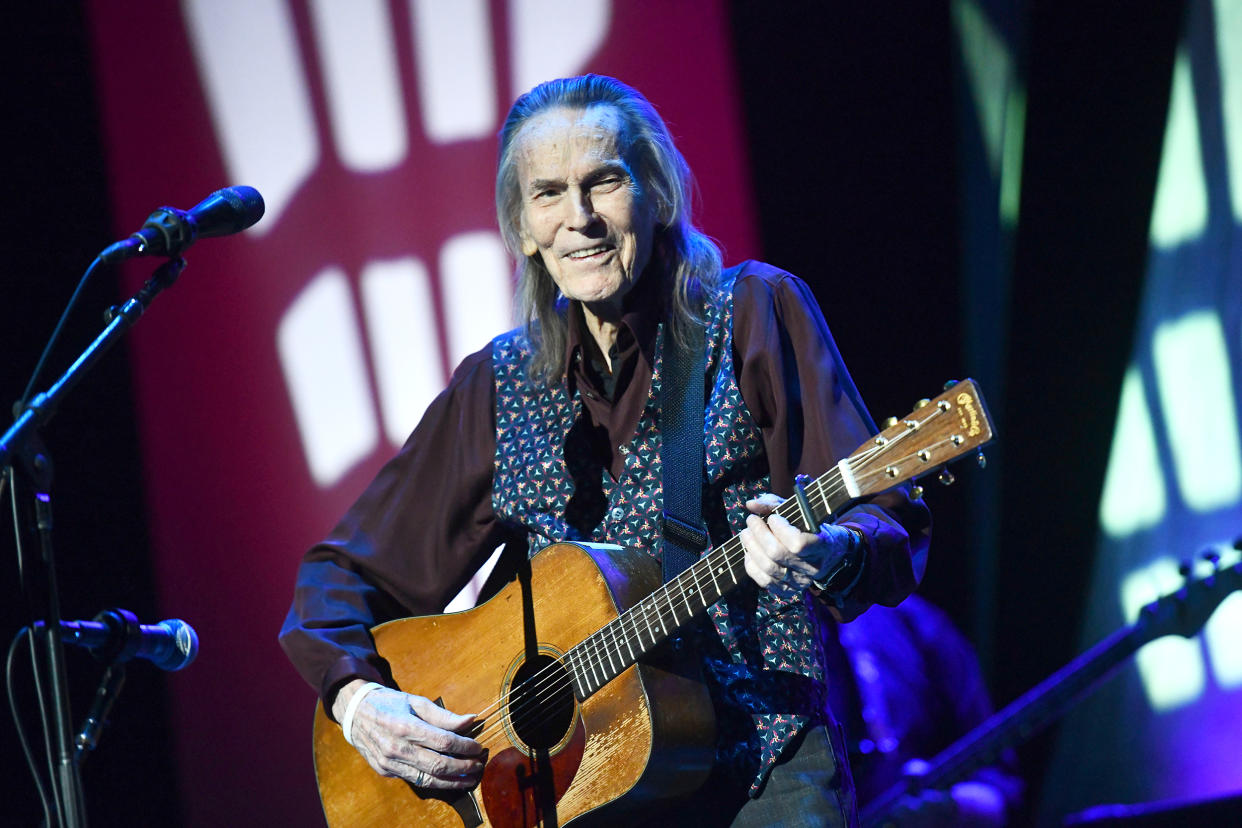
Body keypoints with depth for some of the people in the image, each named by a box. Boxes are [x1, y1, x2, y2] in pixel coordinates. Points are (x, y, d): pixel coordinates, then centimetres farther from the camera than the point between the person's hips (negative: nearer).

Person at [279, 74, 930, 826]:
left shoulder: (754, 314, 5)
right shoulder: (497, 387, 13)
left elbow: (890, 523, -2)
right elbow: (346, 567, 17)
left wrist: (831, 555, -25)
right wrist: (357, 698, -2)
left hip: (755, 763, -3)